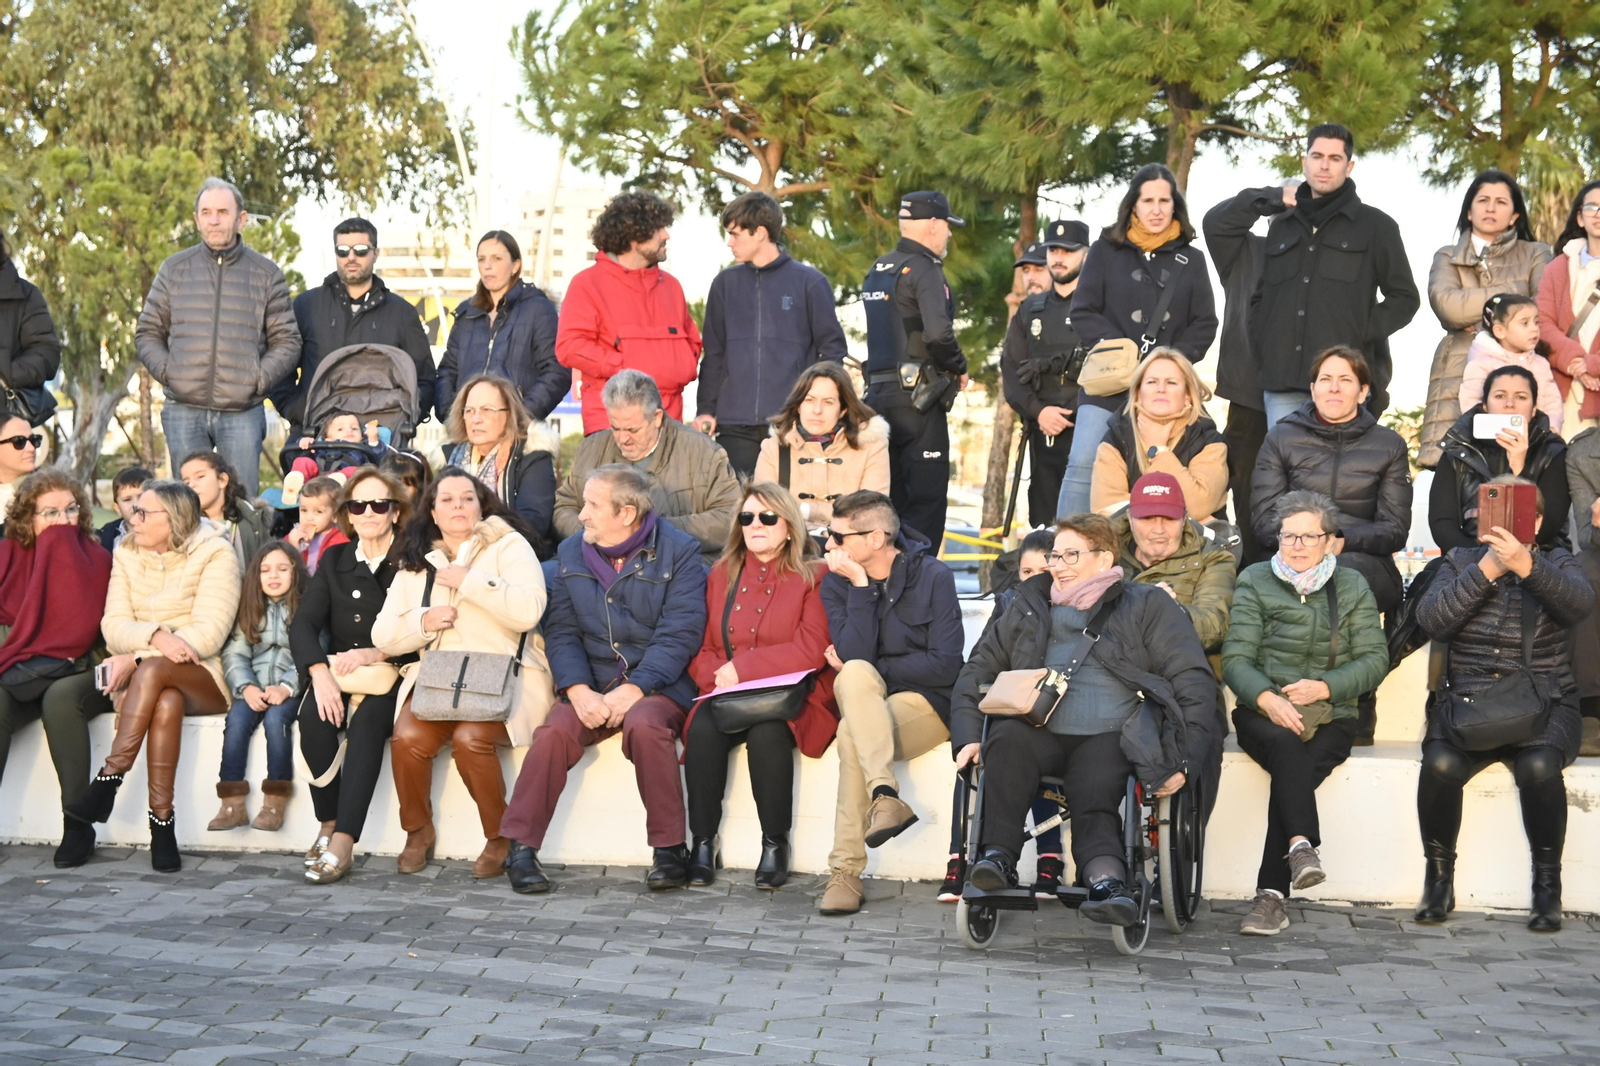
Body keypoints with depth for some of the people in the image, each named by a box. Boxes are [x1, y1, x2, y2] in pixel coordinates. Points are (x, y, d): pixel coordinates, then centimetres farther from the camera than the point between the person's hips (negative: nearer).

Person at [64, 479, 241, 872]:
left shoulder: (214, 554, -5)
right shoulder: (127, 556, 10)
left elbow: (209, 634, -14)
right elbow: (114, 626, -1)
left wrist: (138, 658, -18)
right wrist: (155, 636, -23)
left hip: (203, 678, -2)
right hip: (139, 679, 3)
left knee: (153, 670, -37)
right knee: (167, 703, -34)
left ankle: (108, 779, -36)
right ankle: (161, 822, -37)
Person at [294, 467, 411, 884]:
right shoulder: (335, 559, 13)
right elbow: (302, 624, 1)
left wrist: (372, 654, -22)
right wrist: (320, 673, -17)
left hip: (389, 678, -3)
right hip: (336, 675, 3)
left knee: (367, 720, -34)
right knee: (313, 716, -29)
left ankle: (343, 841, -39)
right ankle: (327, 825, -19)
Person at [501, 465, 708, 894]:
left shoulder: (678, 552, -3)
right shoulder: (571, 552, 11)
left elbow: (679, 635, -11)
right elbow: (561, 631, 5)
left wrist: (633, 690, -22)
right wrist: (579, 691, -13)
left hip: (658, 686, -3)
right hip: (592, 685, 3)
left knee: (644, 725, -35)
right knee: (555, 731, -26)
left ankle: (670, 848, -22)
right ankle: (520, 849, -19)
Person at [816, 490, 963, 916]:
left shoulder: (932, 577, -5)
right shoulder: (836, 583, 3)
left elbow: (944, 666, -11)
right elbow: (852, 656, -12)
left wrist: (867, 668, -8)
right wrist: (861, 588, -17)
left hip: (926, 704, -3)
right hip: (865, 700, 3)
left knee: (852, 733, -32)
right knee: (854, 677, -33)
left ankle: (846, 872, -32)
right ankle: (885, 796, -45)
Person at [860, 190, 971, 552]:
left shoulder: (877, 270, 16)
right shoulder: (924, 269, -11)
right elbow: (938, 333, -24)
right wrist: (959, 369, -7)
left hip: (879, 393, 8)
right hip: (918, 397, -8)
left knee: (892, 499, 13)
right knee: (926, 500, -6)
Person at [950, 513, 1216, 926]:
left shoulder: (1148, 606, 15)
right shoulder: (1029, 608, 26)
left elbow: (1194, 682, 6)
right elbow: (977, 670, 22)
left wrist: (1182, 758, -6)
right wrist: (968, 736, 4)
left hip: (1109, 738, -3)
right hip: (1040, 732, 3)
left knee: (1094, 804, -31)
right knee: (1008, 736, -31)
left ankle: (1105, 883, -54)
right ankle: (998, 856, -38)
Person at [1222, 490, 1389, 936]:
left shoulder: (1353, 587, 15)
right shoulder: (1254, 582, 11)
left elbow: (1375, 659, 6)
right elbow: (1235, 658, 0)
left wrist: (1325, 686, -12)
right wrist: (1267, 698, -21)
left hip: (1331, 716, 0)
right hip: (1264, 712, 0)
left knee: (1294, 771, -30)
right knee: (1286, 745, -36)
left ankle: (1271, 895, -35)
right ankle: (1301, 845, -52)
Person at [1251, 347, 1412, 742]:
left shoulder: (1388, 446, 13)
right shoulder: (1281, 438, 14)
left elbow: (1395, 530, 5)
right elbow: (1264, 518, 5)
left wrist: (1341, 542, -13)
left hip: (1365, 561, -1)